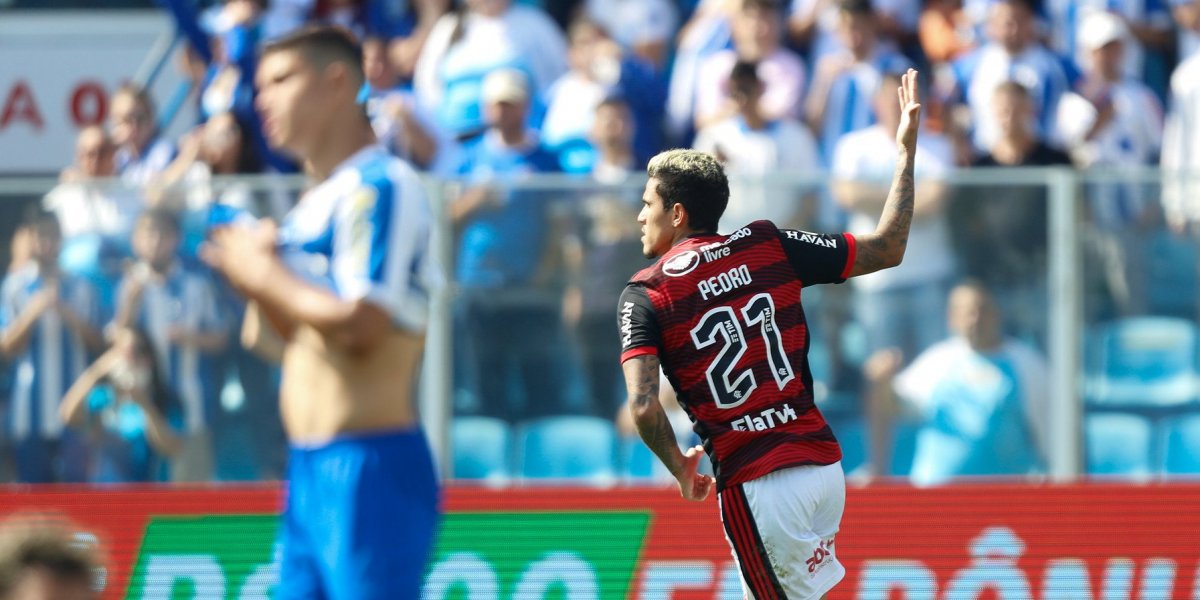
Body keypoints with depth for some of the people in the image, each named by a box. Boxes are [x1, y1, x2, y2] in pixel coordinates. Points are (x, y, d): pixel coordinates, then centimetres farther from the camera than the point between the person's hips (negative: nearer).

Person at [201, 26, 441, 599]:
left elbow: (362, 324, -22)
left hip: (369, 470, -10)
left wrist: (266, 274, -9)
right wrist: (253, 278, 8)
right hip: (309, 468, 10)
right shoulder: (317, 201, 18)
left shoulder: (380, 185, -11)